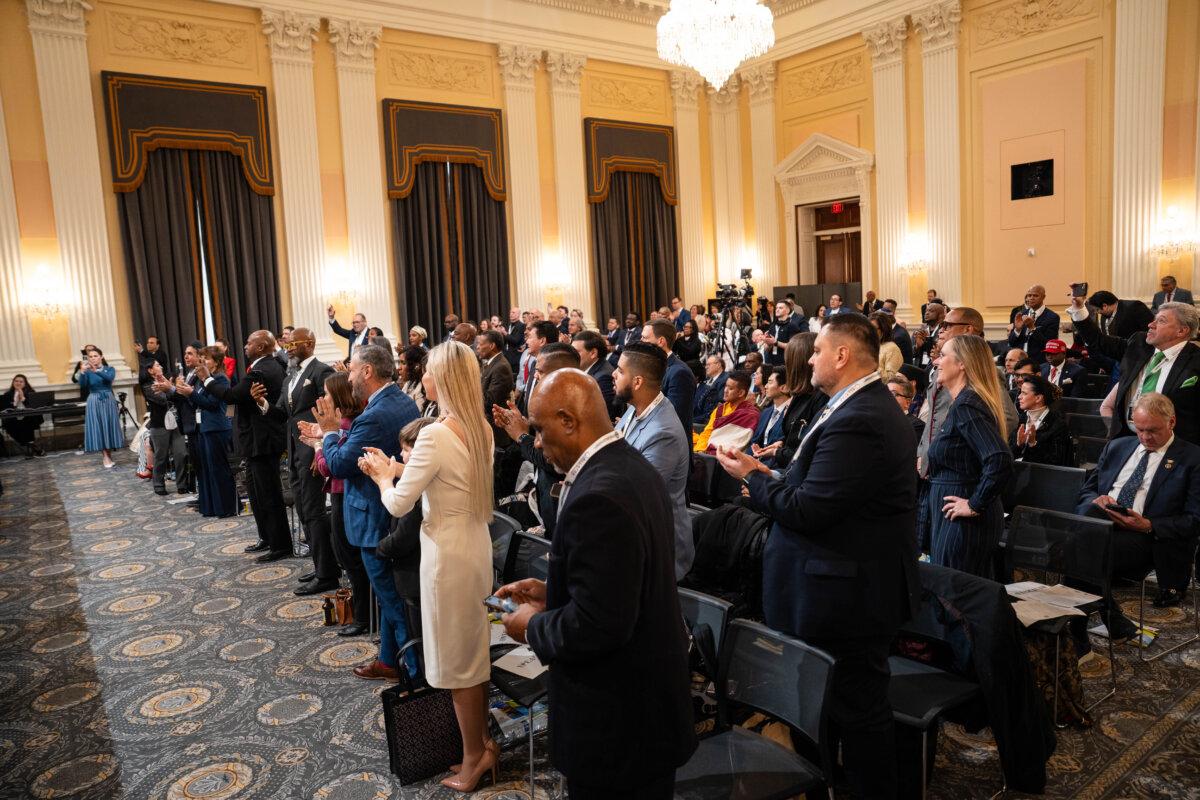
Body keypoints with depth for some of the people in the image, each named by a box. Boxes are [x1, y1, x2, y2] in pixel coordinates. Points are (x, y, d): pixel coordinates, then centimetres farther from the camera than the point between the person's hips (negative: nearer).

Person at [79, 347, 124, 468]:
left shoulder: (109, 369, 2)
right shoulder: (87, 372, 1)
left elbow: (110, 378, -21)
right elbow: (82, 384, -17)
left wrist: (96, 371, -37)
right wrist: (82, 372, -34)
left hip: (108, 401, 1)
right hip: (94, 402, 0)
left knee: (109, 427, 4)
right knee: (98, 428, -3)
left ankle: (108, 455, 17)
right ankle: (106, 457, -1)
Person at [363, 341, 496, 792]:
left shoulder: (435, 435, -24)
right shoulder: (482, 428, 2)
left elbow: (398, 505, -18)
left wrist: (383, 477, 2)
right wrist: (399, 468, 11)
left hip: (448, 554, -8)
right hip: (478, 545, 8)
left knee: (457, 659, 9)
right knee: (477, 650, 21)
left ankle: (474, 759, 25)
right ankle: (483, 742, 36)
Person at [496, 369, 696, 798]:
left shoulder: (598, 497, -29)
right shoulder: (634, 467, 2)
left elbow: (596, 626, -30)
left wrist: (533, 626, -12)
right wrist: (553, 592, 7)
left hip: (615, 720, -9)